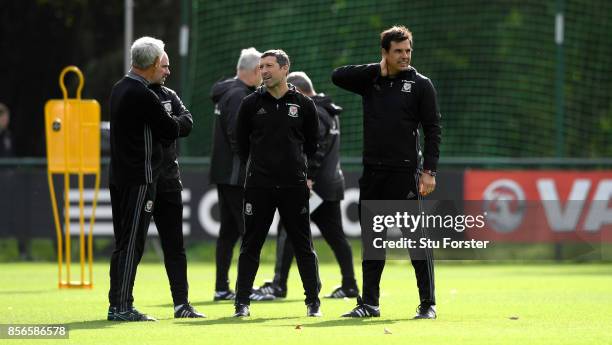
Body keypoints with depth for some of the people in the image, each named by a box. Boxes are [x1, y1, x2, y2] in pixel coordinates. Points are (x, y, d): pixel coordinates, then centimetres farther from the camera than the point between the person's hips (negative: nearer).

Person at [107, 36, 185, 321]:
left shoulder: (120, 88, 13)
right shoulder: (143, 95, -17)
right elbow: (172, 129, -9)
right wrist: (175, 123, 10)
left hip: (119, 176, 9)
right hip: (139, 178, -9)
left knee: (123, 243, 13)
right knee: (131, 244, -7)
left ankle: (117, 305, 16)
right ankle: (122, 307, -7)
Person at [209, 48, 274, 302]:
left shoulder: (227, 92, 17)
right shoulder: (238, 95, -15)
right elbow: (238, 135, -22)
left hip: (223, 174, 10)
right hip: (237, 174, -10)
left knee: (229, 231, 12)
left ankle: (222, 288, 14)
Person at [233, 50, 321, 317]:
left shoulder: (303, 104, 4)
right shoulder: (251, 104, 4)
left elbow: (312, 144, 13)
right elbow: (242, 144, 12)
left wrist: (303, 173, 9)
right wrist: (258, 167, 9)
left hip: (294, 185, 0)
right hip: (258, 185, 0)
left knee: (303, 245, 3)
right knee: (250, 245, 3)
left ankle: (313, 302, 9)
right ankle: (242, 303, 7)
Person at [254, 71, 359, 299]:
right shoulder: (329, 113, 18)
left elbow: (315, 149, -22)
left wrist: (307, 178, -24)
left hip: (312, 185, -10)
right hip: (332, 184, 10)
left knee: (288, 231, -5)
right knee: (335, 235, 10)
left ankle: (279, 285, -5)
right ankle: (349, 285, 9)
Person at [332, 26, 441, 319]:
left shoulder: (420, 85, 1)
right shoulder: (371, 80, 11)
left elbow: (432, 129, -1)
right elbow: (337, 76, 0)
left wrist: (429, 171, -9)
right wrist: (378, 70, -3)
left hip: (405, 173, -4)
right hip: (373, 172, 4)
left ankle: (428, 304, 0)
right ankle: (369, 303, 13)